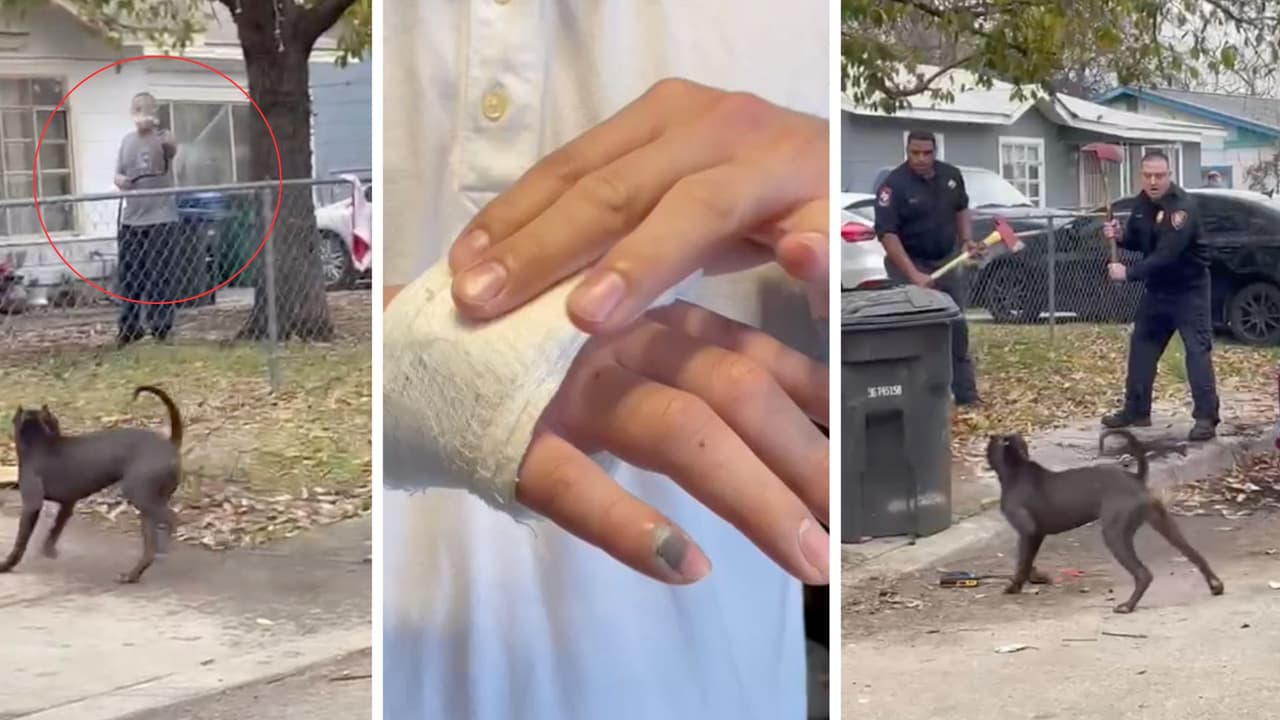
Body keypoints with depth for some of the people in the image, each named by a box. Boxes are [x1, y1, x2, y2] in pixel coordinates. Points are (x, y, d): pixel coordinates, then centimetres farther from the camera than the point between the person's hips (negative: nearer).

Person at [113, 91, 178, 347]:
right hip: (131, 220, 5)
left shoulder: (162, 138, -3)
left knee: (158, 276, -5)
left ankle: (160, 327, 1)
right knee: (129, 276, 7)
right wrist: (121, 181, -6)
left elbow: (172, 147, -27)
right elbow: (118, 174, 18)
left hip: (161, 218, -5)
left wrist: (158, 129, -46)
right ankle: (129, 326, 16)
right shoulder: (127, 141, 13)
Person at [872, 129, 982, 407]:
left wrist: (967, 240, -1)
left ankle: (965, 393, 20)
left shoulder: (951, 175, -1)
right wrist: (914, 275, -32)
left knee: (957, 327, 10)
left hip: (947, 261, 6)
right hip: (910, 264, -6)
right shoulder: (894, 185, -20)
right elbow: (887, 234, -24)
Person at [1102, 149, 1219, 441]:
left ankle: (1206, 417, -12)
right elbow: (1138, 240, 15)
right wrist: (1119, 236, -8)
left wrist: (1128, 273, -32)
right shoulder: (1143, 202, 1)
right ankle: (1136, 410, 22)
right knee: (1141, 346, 12)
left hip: (1189, 289, -8)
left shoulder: (1183, 207, -25)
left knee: (1198, 350, -11)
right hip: (1157, 288, 8)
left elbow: (1167, 254, -33)